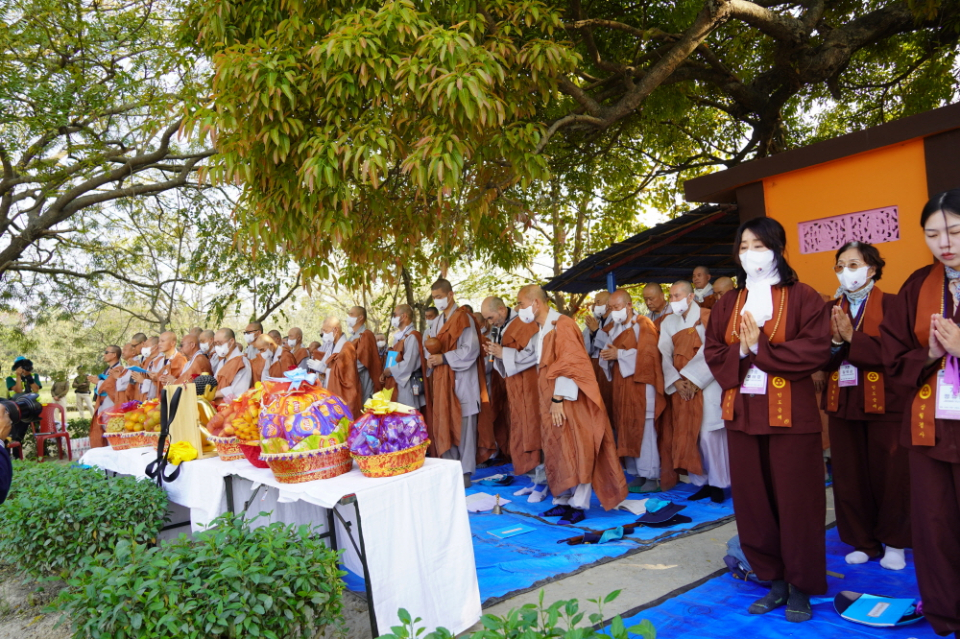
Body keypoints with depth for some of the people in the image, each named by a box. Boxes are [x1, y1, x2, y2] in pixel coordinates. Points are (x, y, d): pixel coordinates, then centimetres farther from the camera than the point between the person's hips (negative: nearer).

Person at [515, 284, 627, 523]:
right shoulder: (543, 328, 12)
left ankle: (579, 506, 5)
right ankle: (564, 500, 21)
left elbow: (568, 365, -21)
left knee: (575, 452, -3)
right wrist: (551, 401, 13)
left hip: (569, 402, -9)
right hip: (552, 403, 9)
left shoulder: (561, 325, -16)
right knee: (558, 452, 12)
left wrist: (559, 399, -22)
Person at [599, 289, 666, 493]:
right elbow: (608, 351, 17)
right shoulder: (613, 329, 15)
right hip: (621, 386, 7)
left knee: (643, 430, -6)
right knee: (627, 429, 6)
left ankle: (651, 476, 1)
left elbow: (648, 354, -16)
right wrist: (606, 355, -6)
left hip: (640, 385, -7)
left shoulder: (642, 325, -6)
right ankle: (637, 473, 13)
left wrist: (619, 354, -16)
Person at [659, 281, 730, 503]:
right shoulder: (668, 322, 10)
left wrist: (692, 379, -14)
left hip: (705, 384, -5)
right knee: (687, 435, 5)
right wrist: (676, 381, -9)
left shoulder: (707, 318, -4)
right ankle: (702, 482, 15)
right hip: (681, 387, 5)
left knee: (708, 434, -6)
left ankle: (717, 484, 7)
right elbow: (665, 354, 3)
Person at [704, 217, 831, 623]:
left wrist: (759, 348, -18)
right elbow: (713, 353, 6)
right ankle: (774, 581, 23)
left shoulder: (802, 297, -2)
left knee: (795, 501, 4)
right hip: (742, 412, 4)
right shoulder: (728, 304, 11)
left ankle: (800, 586, 20)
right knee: (752, 501, 8)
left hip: (790, 413, -4)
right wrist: (740, 352, -14)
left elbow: (816, 350, -12)